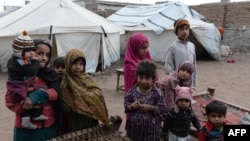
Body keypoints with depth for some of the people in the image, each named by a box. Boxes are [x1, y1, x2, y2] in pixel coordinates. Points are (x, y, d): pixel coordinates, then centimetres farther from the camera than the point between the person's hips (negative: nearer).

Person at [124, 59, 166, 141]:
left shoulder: (157, 93, -15)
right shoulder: (132, 91, -7)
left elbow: (162, 109, -12)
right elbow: (126, 103, 2)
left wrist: (151, 108, -26)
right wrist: (131, 106, -19)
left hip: (151, 127, -3)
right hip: (135, 125, 3)